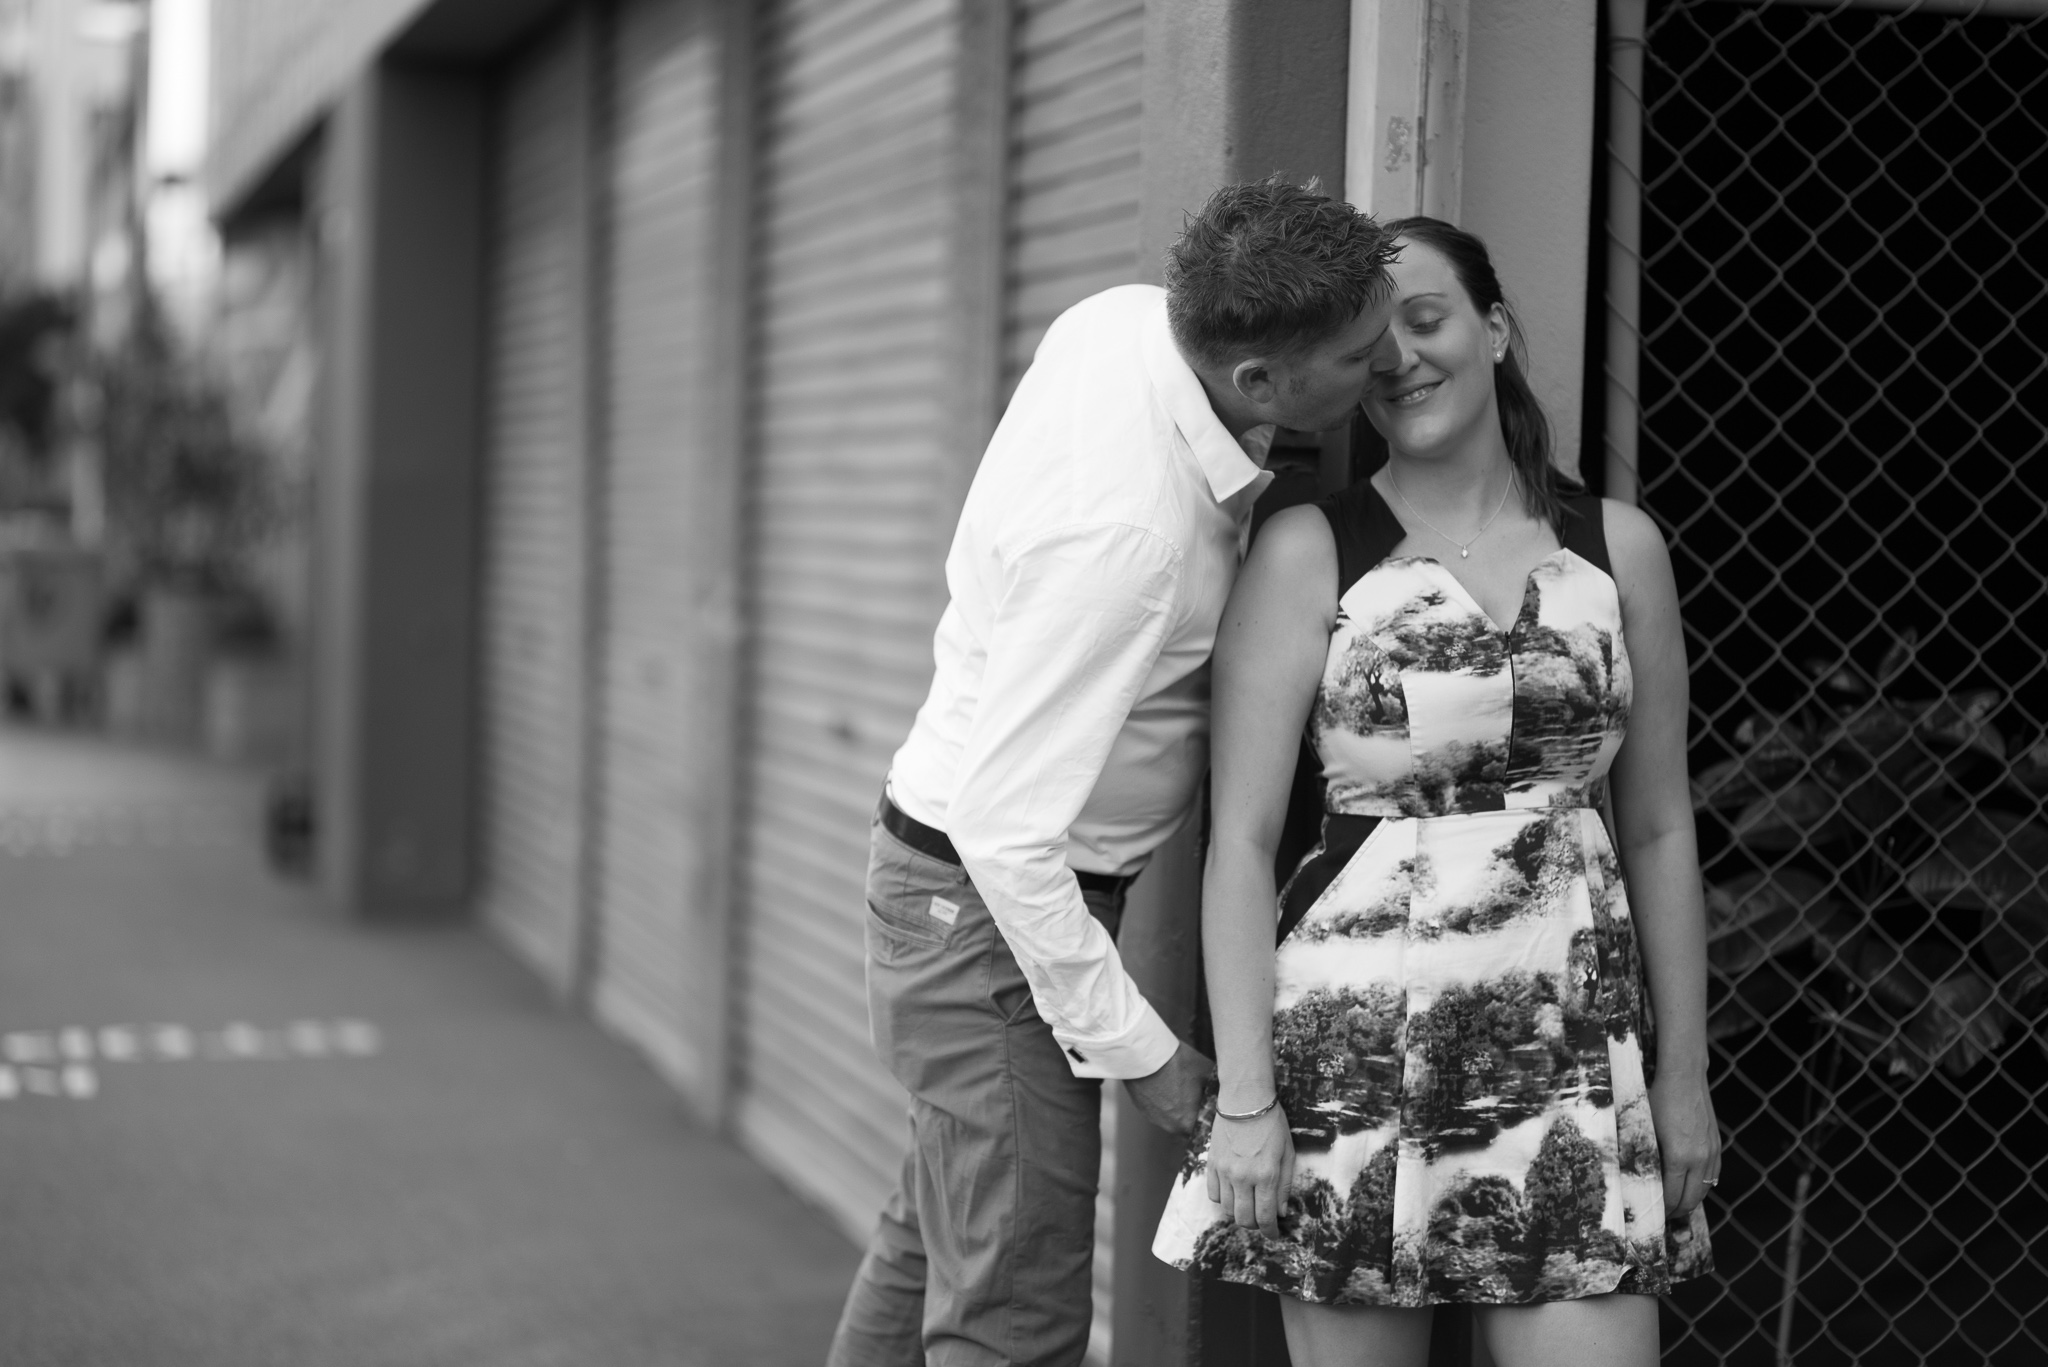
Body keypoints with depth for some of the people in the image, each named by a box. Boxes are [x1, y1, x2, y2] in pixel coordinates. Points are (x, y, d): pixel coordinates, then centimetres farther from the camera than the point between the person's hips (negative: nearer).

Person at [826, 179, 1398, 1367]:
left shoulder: (1127, 316, -8)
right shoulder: (1128, 525, -33)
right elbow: (1005, 824, -29)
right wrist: (1135, 1047, -21)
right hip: (992, 902, -10)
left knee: (935, 1242, 23)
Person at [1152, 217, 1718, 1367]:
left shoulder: (1618, 547, 8)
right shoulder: (1307, 552, 0)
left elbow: (1659, 828, 12)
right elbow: (1243, 837, -3)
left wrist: (1685, 1071, 10)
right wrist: (1243, 1095, -8)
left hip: (1573, 1045, 2)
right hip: (1356, 1043, -2)